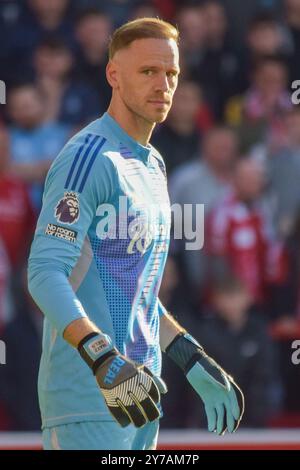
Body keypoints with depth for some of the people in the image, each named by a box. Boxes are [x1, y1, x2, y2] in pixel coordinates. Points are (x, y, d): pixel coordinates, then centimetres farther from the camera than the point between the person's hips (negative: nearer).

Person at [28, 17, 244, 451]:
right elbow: (45, 273, -21)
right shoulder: (89, 157, -12)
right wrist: (102, 359, -32)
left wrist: (192, 360, 22)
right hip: (86, 399, -9)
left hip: (137, 395, 9)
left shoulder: (153, 166, 17)